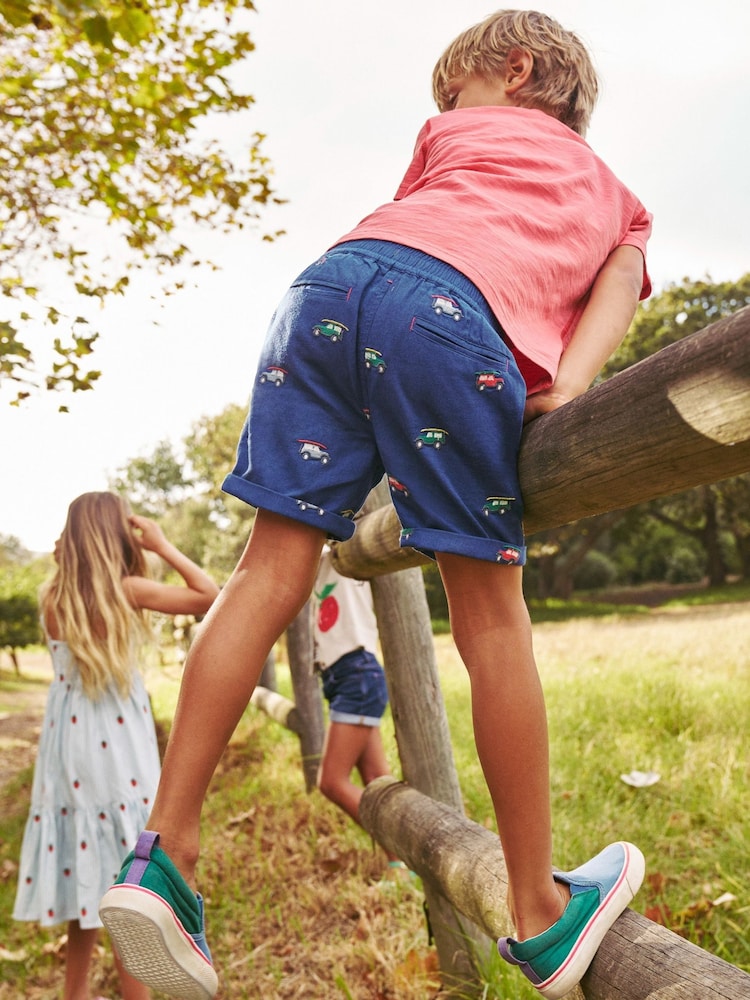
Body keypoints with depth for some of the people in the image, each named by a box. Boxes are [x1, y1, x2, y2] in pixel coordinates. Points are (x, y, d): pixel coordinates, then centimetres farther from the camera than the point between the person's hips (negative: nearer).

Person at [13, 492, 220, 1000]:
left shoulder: (52, 598, 1)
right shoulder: (126, 590, -13)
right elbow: (211, 595, -9)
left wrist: (68, 561, 13)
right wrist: (163, 546, -4)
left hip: (70, 748, 5)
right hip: (118, 749, -5)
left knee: (87, 870, 18)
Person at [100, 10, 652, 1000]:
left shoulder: (454, 133, 36)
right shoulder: (620, 197, 35)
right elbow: (620, 284, 14)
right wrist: (567, 386, -2)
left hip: (340, 274, 2)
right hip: (457, 319, -2)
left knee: (272, 568, 1)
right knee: (491, 615, 2)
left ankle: (164, 852, -1)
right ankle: (541, 915, 15)